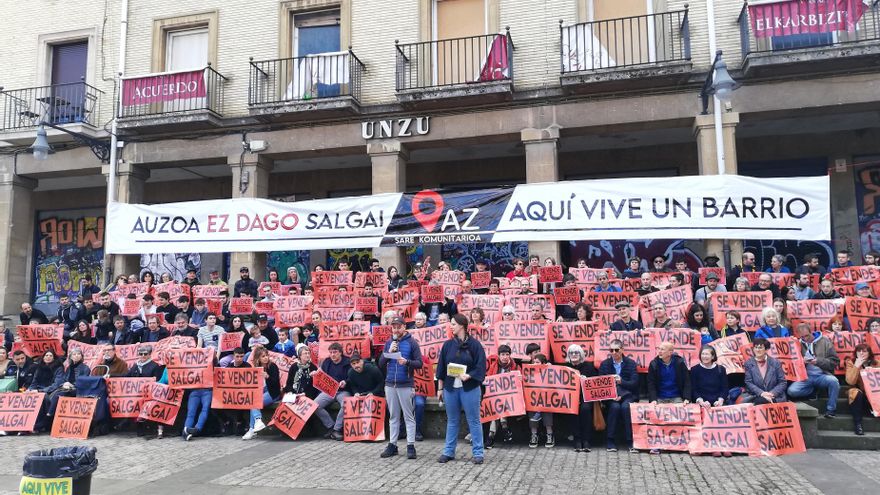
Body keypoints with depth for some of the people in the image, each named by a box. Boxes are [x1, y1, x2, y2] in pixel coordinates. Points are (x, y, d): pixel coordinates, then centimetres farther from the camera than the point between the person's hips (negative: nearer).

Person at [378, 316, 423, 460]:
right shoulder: (388, 343, 9)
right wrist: (389, 352, -9)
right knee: (393, 416, 11)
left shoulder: (412, 343, -2)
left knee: (409, 416, 1)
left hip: (405, 385, -4)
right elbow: (381, 364, 7)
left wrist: (407, 362, -23)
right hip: (390, 384, 4)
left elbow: (420, 363, -5)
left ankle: (411, 446, 4)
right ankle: (392, 445, 16)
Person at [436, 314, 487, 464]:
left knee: (473, 421, 3)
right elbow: (441, 367, 9)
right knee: (452, 421, 13)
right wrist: (440, 388, 9)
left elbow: (480, 367, -7)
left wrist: (468, 376, -22)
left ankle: (478, 453, 12)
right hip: (450, 388, 4)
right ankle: (449, 452, 22)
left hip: (469, 388, -4)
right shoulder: (448, 345, 6)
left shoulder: (474, 344, -5)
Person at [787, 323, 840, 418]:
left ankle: (830, 409, -16)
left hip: (822, 375, -1)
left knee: (833, 381, -36)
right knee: (792, 391, -26)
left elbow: (835, 361, 2)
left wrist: (818, 361, -12)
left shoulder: (824, 342, 5)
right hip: (805, 377, 1)